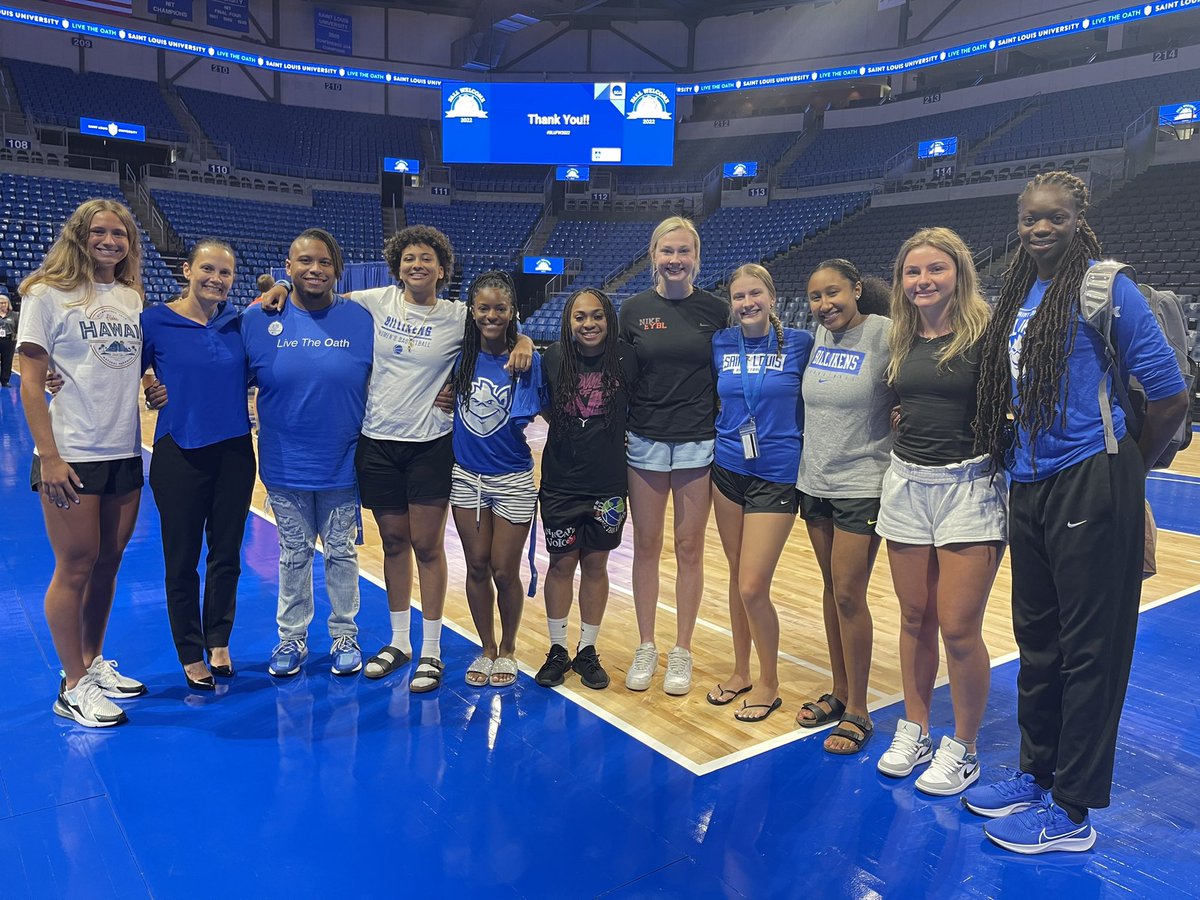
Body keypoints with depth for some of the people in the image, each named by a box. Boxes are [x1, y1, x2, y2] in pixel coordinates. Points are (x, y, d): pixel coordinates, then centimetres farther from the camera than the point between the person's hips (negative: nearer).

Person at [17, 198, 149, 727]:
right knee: (76, 567, 1)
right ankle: (73, 687, 13)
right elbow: (30, 381, -8)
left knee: (108, 562, 12)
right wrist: (48, 456, -14)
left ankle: (94, 664, 28)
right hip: (72, 455, -5)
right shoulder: (49, 294, -4)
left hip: (125, 451, 5)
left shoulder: (133, 298, 11)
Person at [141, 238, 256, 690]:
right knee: (182, 558, 7)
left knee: (226, 552, 12)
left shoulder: (238, 321, 3)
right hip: (179, 452, -3)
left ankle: (218, 643, 29)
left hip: (234, 449, 3)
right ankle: (191, 655, 22)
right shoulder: (155, 321, -4)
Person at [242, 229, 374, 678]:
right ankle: (291, 637, 32)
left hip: (342, 465, 0)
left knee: (341, 553, 13)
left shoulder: (361, 320, -6)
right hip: (285, 467, 1)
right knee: (294, 556, 15)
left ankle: (345, 635, 30)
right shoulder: (257, 319, -4)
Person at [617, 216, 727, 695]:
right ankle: (645, 648, 22)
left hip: (698, 442, -1)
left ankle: (681, 652, 20)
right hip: (645, 440, 1)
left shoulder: (716, 309, 0)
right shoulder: (634, 309, 2)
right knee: (646, 546, 8)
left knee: (689, 548, 6)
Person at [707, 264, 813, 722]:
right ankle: (741, 671, 31)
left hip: (776, 474, -4)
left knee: (753, 587, -7)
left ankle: (768, 684, 16)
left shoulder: (799, 343, -7)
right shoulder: (720, 344, 3)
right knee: (737, 578, 13)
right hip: (728, 469, 4)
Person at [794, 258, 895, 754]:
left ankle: (857, 711, 12)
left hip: (862, 486, -6)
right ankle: (838, 691, 28)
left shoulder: (884, 334, -13)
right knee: (831, 589, 14)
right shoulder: (819, 336, 6)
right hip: (815, 483, 6)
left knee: (848, 595, -3)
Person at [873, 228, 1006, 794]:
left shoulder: (984, 332, -7)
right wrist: (900, 420, 8)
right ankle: (914, 730, 29)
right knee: (915, 618, 12)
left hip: (970, 487, -5)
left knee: (958, 628, -3)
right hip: (906, 485, 5)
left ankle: (962, 749, 17)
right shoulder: (902, 339, 10)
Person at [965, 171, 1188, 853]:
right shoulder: (1019, 295, 12)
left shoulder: (1106, 287, -9)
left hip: (1089, 489, -7)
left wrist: (1125, 470, 2)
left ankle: (1072, 811, 15)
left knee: (1090, 649, 3)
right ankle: (1039, 774, 32)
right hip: (1029, 487, 7)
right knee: (1037, 641, 16)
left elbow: (1170, 397, -8)